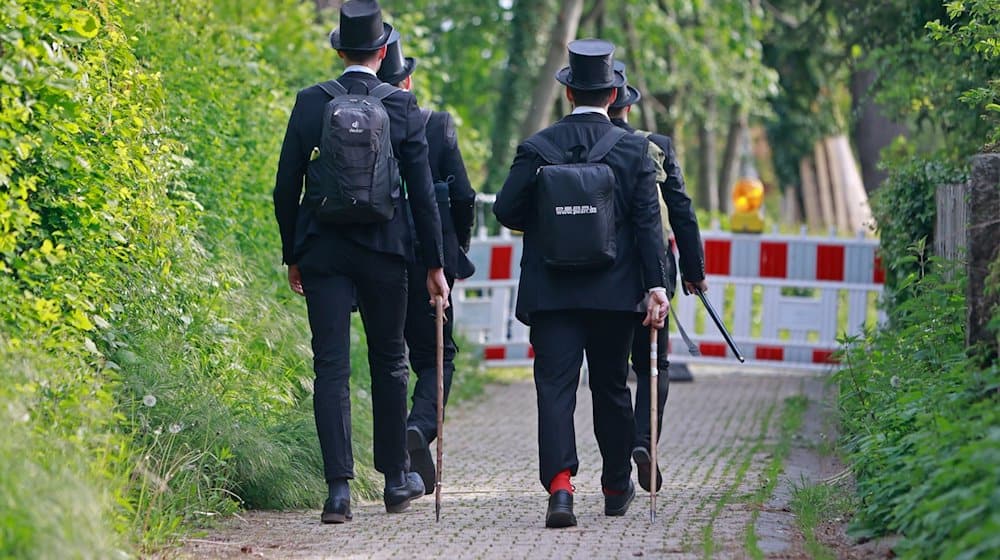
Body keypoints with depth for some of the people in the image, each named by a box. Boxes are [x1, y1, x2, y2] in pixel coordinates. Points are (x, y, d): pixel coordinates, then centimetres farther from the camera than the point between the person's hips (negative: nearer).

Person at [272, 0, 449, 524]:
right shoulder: (403, 108, -3)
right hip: (383, 251, 0)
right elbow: (422, 194, -2)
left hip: (321, 250, 0)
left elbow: (285, 189, 1)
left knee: (332, 367, -1)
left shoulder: (310, 103, -1)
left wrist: (292, 255, 13)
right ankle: (395, 479, 25)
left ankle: (339, 487, -11)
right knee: (389, 362, 15)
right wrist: (434, 264, 5)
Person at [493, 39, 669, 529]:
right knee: (611, 387, 15)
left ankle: (560, 486, -23)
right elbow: (648, 221, -6)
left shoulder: (537, 148, -2)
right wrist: (656, 285, -7)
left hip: (551, 289, -1)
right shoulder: (634, 150, -1)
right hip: (613, 291, 1)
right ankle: (617, 488, 29)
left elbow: (506, 209, -3)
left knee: (555, 387, -5)